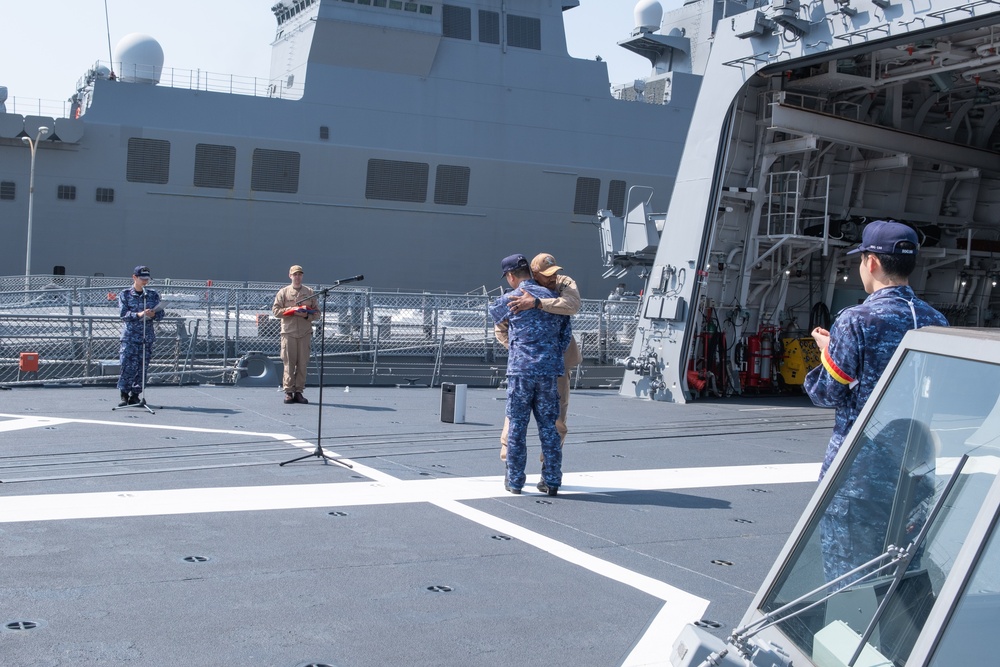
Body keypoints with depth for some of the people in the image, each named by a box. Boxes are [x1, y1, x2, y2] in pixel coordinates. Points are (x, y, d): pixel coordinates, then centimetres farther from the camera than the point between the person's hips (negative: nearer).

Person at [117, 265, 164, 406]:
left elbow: (160, 314, 10)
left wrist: (153, 315, -13)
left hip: (147, 336, 3)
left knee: (143, 367, 2)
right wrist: (138, 314, -22)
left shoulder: (153, 294, 10)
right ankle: (124, 395, 1)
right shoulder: (124, 294, 3)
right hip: (129, 336, -3)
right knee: (128, 366, -9)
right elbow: (123, 313, -7)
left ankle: (135, 395, 12)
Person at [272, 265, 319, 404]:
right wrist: (292, 310, -10)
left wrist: (307, 315, -9)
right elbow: (275, 310, 2)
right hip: (288, 331, -2)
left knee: (303, 363, 0)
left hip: (305, 333, 2)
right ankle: (288, 391, 0)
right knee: (289, 363, -4)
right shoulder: (283, 292, 8)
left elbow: (316, 313, 12)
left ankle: (299, 391, 5)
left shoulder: (309, 292, 12)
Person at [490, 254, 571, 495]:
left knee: (517, 425, 5)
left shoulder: (509, 300, 0)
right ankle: (551, 480, 10)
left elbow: (493, 312, 22)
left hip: (520, 369, -3)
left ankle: (514, 480, 10)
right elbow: (566, 333, 11)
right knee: (548, 425, 9)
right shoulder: (552, 297, 10)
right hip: (549, 370, 3)